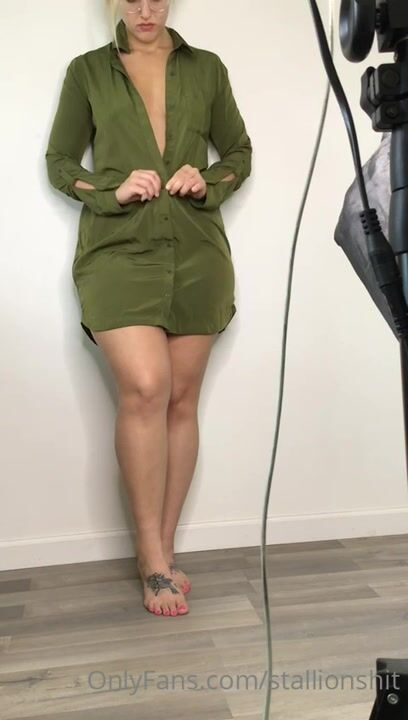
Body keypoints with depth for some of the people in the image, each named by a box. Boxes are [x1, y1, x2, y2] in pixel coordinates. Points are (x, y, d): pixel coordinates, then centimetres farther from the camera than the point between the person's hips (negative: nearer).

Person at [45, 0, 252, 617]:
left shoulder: (206, 68, 16)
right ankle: (153, 558, -5)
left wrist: (208, 181, -4)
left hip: (196, 250, 2)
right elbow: (59, 162, 10)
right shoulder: (87, 71, 13)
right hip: (119, 249, -2)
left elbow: (240, 153, 18)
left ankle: (163, 552, 15)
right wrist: (113, 192, -9)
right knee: (145, 388, -21)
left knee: (181, 400, 1)